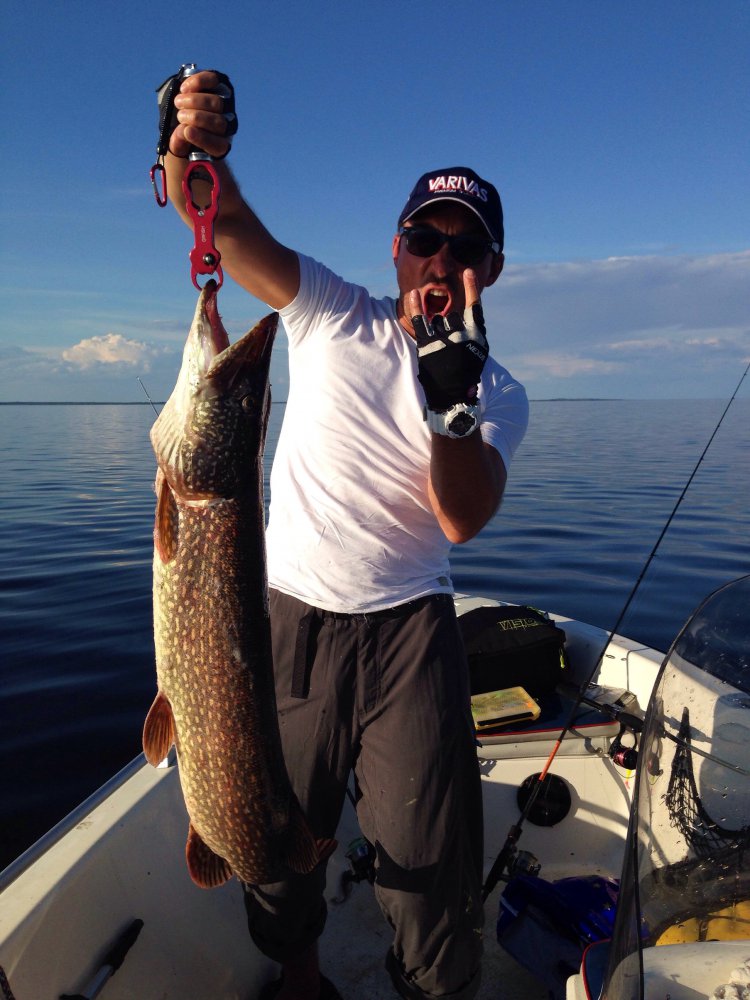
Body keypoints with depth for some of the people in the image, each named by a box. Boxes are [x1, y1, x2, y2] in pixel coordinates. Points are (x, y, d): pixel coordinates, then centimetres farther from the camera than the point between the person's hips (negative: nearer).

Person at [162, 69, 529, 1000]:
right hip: (290, 612, 1)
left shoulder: (497, 391, 1)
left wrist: (451, 401, -29)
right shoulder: (331, 314, 2)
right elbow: (226, 223, -8)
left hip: (409, 626, 0)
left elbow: (463, 519, -14)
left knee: (431, 855, 4)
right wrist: (195, 150, -29)